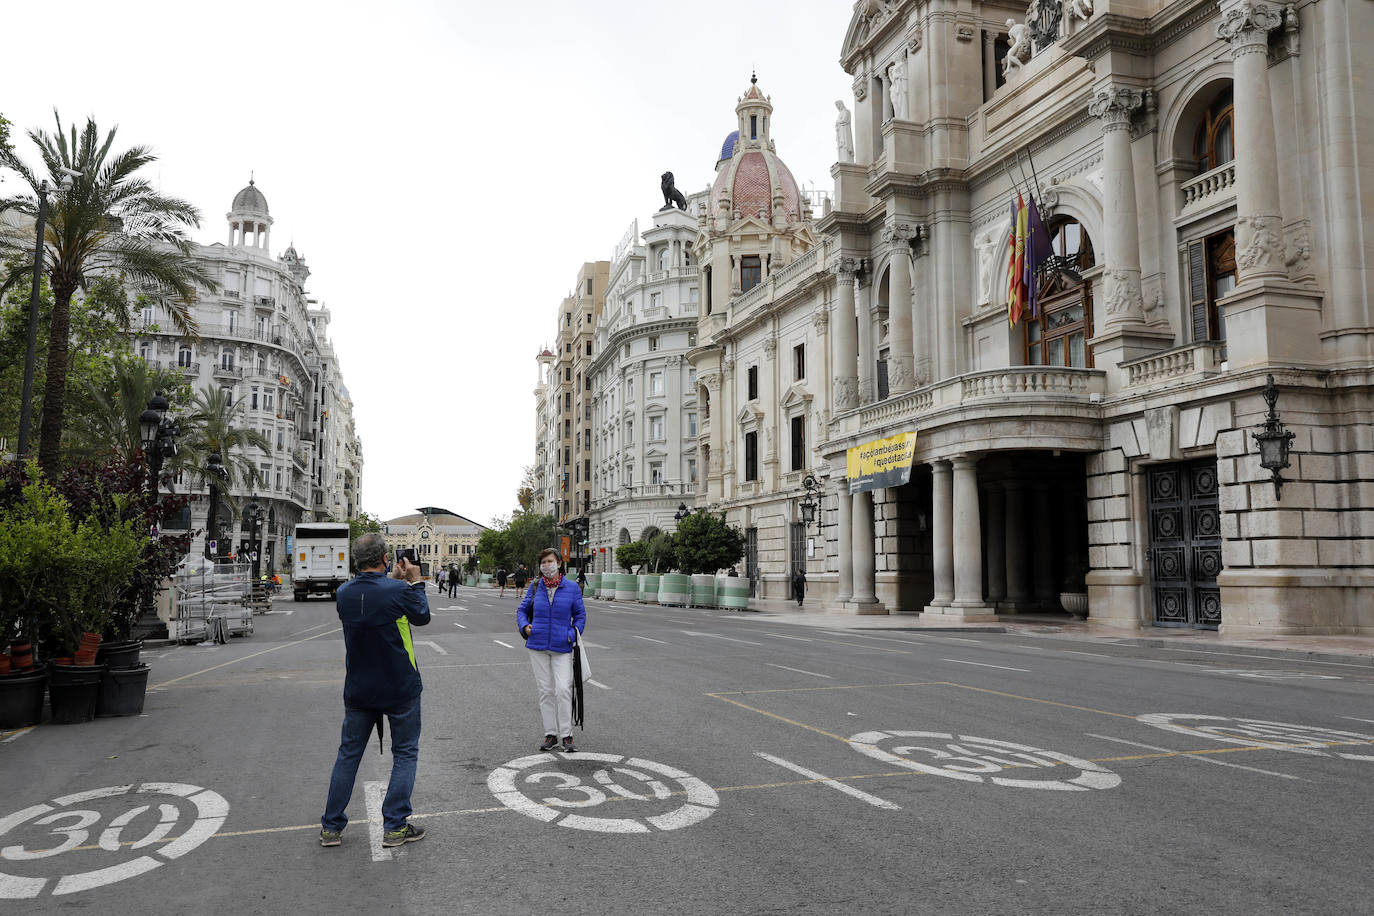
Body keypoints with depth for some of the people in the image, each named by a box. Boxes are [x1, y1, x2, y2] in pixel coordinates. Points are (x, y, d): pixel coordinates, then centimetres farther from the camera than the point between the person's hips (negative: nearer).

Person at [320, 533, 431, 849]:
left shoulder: (344, 593, -5)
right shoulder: (398, 591, -19)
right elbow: (422, 617, -1)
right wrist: (416, 582, 10)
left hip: (358, 689, 4)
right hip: (400, 689, -4)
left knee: (348, 754, 15)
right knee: (405, 754, 10)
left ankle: (331, 828, 19)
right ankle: (395, 827, 9)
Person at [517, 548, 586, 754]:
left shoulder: (572, 587, 0)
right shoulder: (535, 587, 3)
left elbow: (580, 615, 8)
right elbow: (522, 610, 14)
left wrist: (573, 633, -6)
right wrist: (525, 626, -4)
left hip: (562, 648, -2)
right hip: (538, 646, 2)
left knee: (563, 689, -10)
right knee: (545, 690, 7)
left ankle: (567, 735, 0)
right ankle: (550, 735, 16)